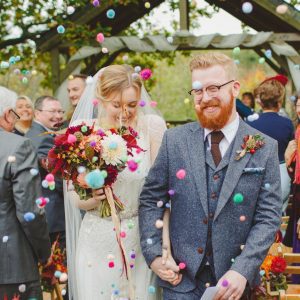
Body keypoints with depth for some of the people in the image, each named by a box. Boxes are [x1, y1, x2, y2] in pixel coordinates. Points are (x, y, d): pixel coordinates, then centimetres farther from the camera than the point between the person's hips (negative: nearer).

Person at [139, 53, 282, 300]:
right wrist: (154, 255, -6)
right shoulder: (174, 140, -1)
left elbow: (269, 217, -6)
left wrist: (243, 271, -16)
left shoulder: (265, 148, -3)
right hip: (181, 279, 0)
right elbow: (150, 200, 4)